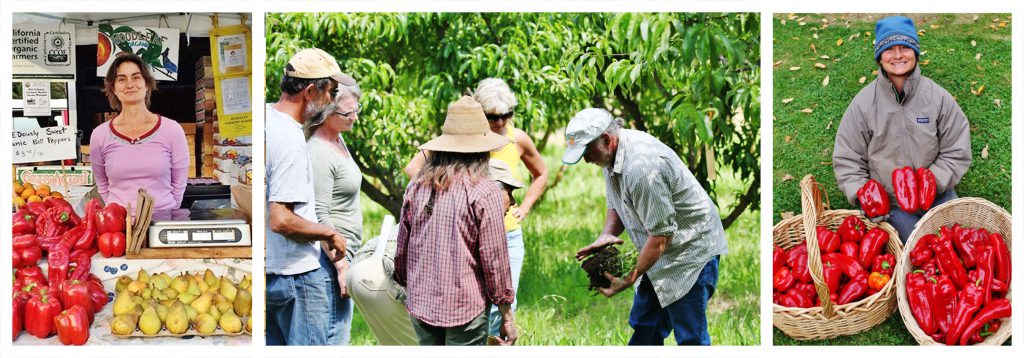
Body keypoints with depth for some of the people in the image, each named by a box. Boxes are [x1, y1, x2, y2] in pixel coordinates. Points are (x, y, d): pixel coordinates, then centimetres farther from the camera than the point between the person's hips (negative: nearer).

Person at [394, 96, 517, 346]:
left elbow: (401, 248, 12)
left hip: (420, 305, 5)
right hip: (466, 307, -5)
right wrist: (507, 316, 0)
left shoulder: (416, 187, 4)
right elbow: (494, 260, -10)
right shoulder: (485, 194, -12)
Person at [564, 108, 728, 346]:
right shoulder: (612, 156, 2)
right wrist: (607, 235, -8)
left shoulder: (641, 166, -29)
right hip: (663, 255, 10)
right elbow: (616, 206, 14)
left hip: (691, 248, -10)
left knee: (690, 338, -9)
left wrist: (630, 279, -22)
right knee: (644, 327, 14)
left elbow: (661, 234, -27)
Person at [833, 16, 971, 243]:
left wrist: (932, 182, -17)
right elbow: (847, 160, -1)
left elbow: (956, 152, -1)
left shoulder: (938, 98, -5)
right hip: (888, 201, -2)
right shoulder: (863, 103, -7)